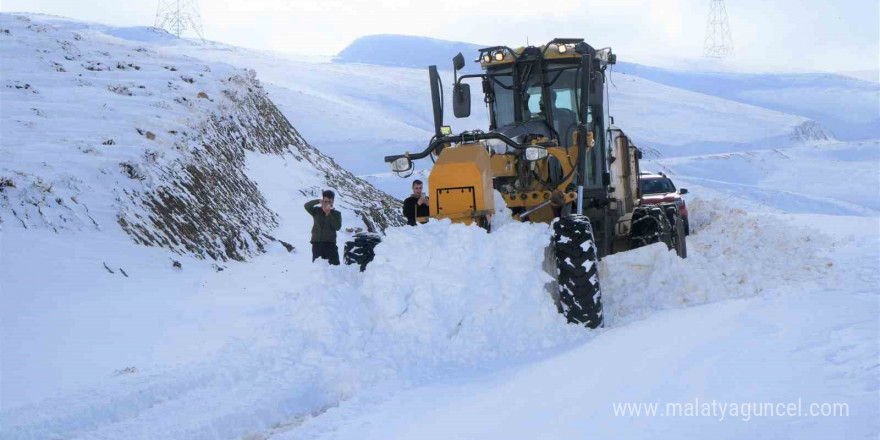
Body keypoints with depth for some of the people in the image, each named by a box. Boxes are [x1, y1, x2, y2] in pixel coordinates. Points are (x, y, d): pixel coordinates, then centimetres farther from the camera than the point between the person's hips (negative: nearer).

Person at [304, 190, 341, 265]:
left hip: (330, 243, -1)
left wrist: (329, 215, -11)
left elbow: (338, 227, -5)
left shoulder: (336, 214, 10)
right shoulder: (317, 211, 10)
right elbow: (307, 206, -7)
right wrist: (318, 201, -19)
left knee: (335, 264, -12)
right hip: (317, 243, 1)